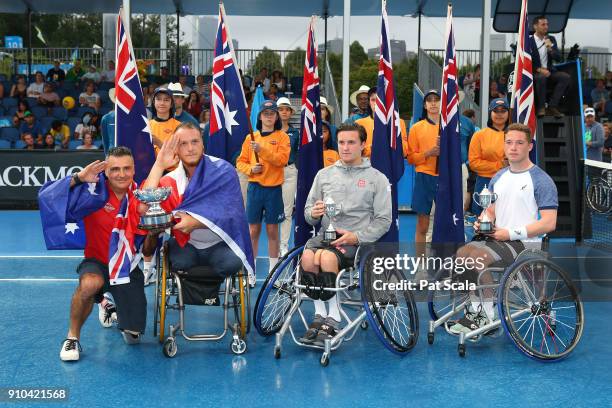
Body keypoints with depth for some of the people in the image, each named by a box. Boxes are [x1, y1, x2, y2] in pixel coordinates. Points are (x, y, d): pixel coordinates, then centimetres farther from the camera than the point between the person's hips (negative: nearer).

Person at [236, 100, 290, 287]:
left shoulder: (282, 137, 1)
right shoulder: (251, 138, 9)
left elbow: (282, 159, -14)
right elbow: (240, 162, 9)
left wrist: (262, 149, -23)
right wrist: (251, 169, -10)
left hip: (274, 189, -2)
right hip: (255, 188, 2)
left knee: (272, 231, 6)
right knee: (253, 231, 6)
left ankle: (273, 272, 15)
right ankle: (251, 272, 14)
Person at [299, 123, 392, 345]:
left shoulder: (377, 179, 8)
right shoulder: (324, 174, 17)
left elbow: (383, 220, 1)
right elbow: (308, 213, 18)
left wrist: (356, 237, -14)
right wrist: (314, 213, -8)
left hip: (357, 241, -3)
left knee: (327, 257, -35)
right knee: (308, 256, -31)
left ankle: (333, 320, -20)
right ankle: (319, 315, -16)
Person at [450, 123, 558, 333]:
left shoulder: (542, 180, -8)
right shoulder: (498, 177, 14)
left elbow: (549, 223, -14)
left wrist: (511, 233, -18)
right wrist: (483, 222, -1)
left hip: (525, 243, -7)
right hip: (497, 237, 7)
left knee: (478, 256, -28)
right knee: (462, 253, -16)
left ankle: (487, 314, -13)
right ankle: (474, 307, -4)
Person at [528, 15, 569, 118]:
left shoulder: (551, 39, 11)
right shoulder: (528, 41, -2)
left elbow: (558, 58, 5)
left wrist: (550, 48, -13)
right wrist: (539, 69, -18)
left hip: (548, 71, 5)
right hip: (534, 72, -5)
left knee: (565, 77, -22)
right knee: (541, 77, -38)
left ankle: (552, 106, -22)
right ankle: (541, 107, -26)